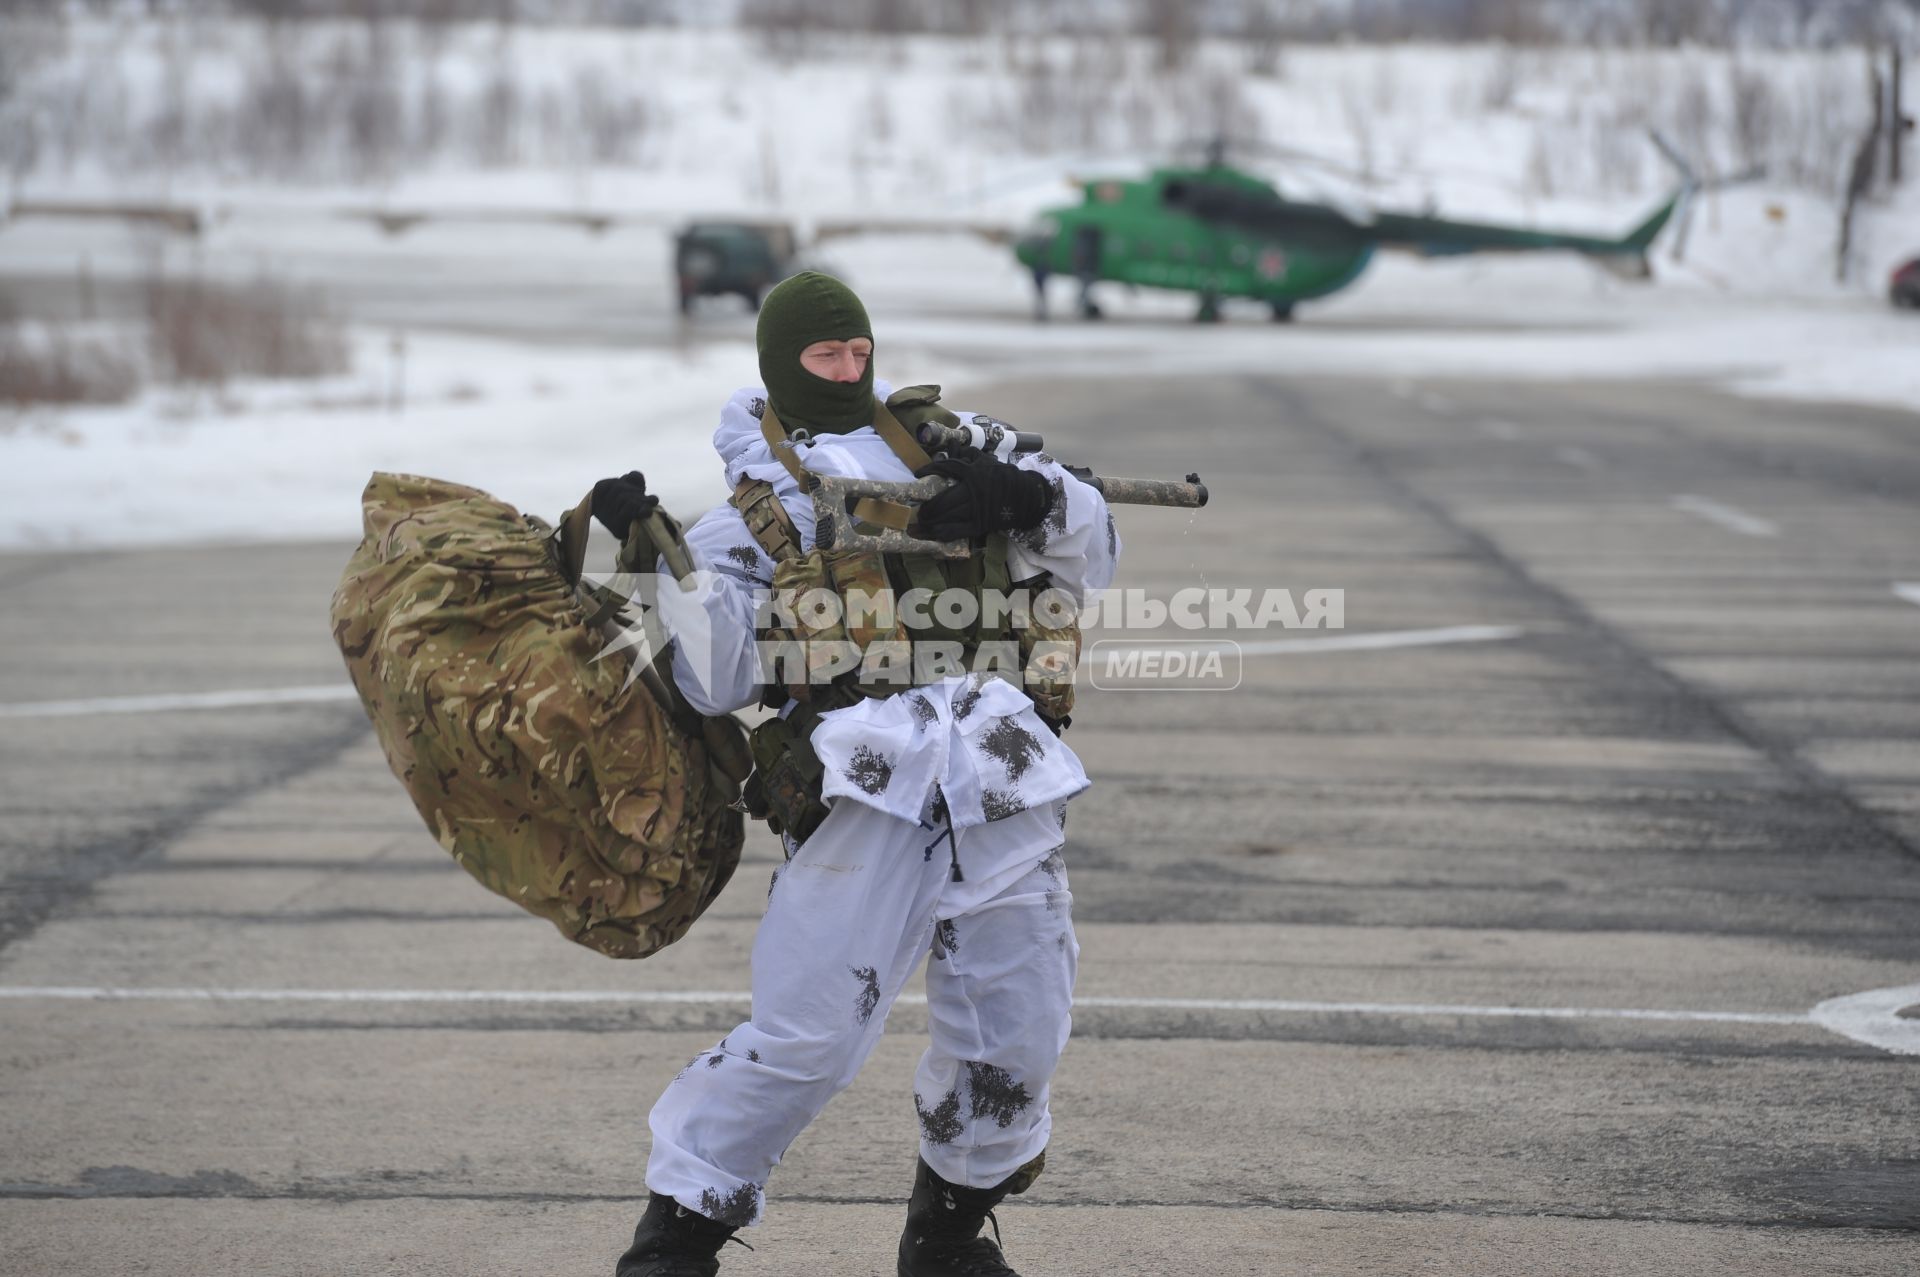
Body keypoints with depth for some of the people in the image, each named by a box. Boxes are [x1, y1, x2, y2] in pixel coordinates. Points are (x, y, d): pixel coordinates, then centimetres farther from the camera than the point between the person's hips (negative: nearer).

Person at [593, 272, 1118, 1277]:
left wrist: (1032, 497, -1)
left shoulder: (947, 444, 22)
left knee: (1013, 1039, 2)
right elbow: (718, 678, 0)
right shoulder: (746, 518, 12)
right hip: (868, 776, -4)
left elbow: (1090, 554, 20)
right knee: (806, 1034, -12)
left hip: (1001, 774, 4)